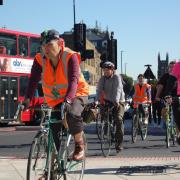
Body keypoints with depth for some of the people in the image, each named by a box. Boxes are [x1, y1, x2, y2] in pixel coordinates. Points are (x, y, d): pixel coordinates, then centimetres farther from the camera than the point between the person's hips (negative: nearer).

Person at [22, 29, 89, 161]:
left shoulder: (70, 57, -22)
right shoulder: (40, 59, -11)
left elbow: (73, 80, -34)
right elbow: (33, 80, -20)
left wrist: (67, 100, -49)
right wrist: (27, 100, -37)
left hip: (76, 94, -4)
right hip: (55, 99, 4)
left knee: (72, 114, -34)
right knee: (54, 131, -5)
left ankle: (80, 146, -13)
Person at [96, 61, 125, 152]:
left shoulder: (117, 77, -12)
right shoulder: (102, 78, 0)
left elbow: (118, 89, -26)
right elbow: (99, 89, -12)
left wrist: (116, 101, -41)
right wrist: (97, 100, -30)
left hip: (119, 102, -5)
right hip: (107, 101, 5)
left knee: (118, 119, -20)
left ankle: (119, 142, -16)